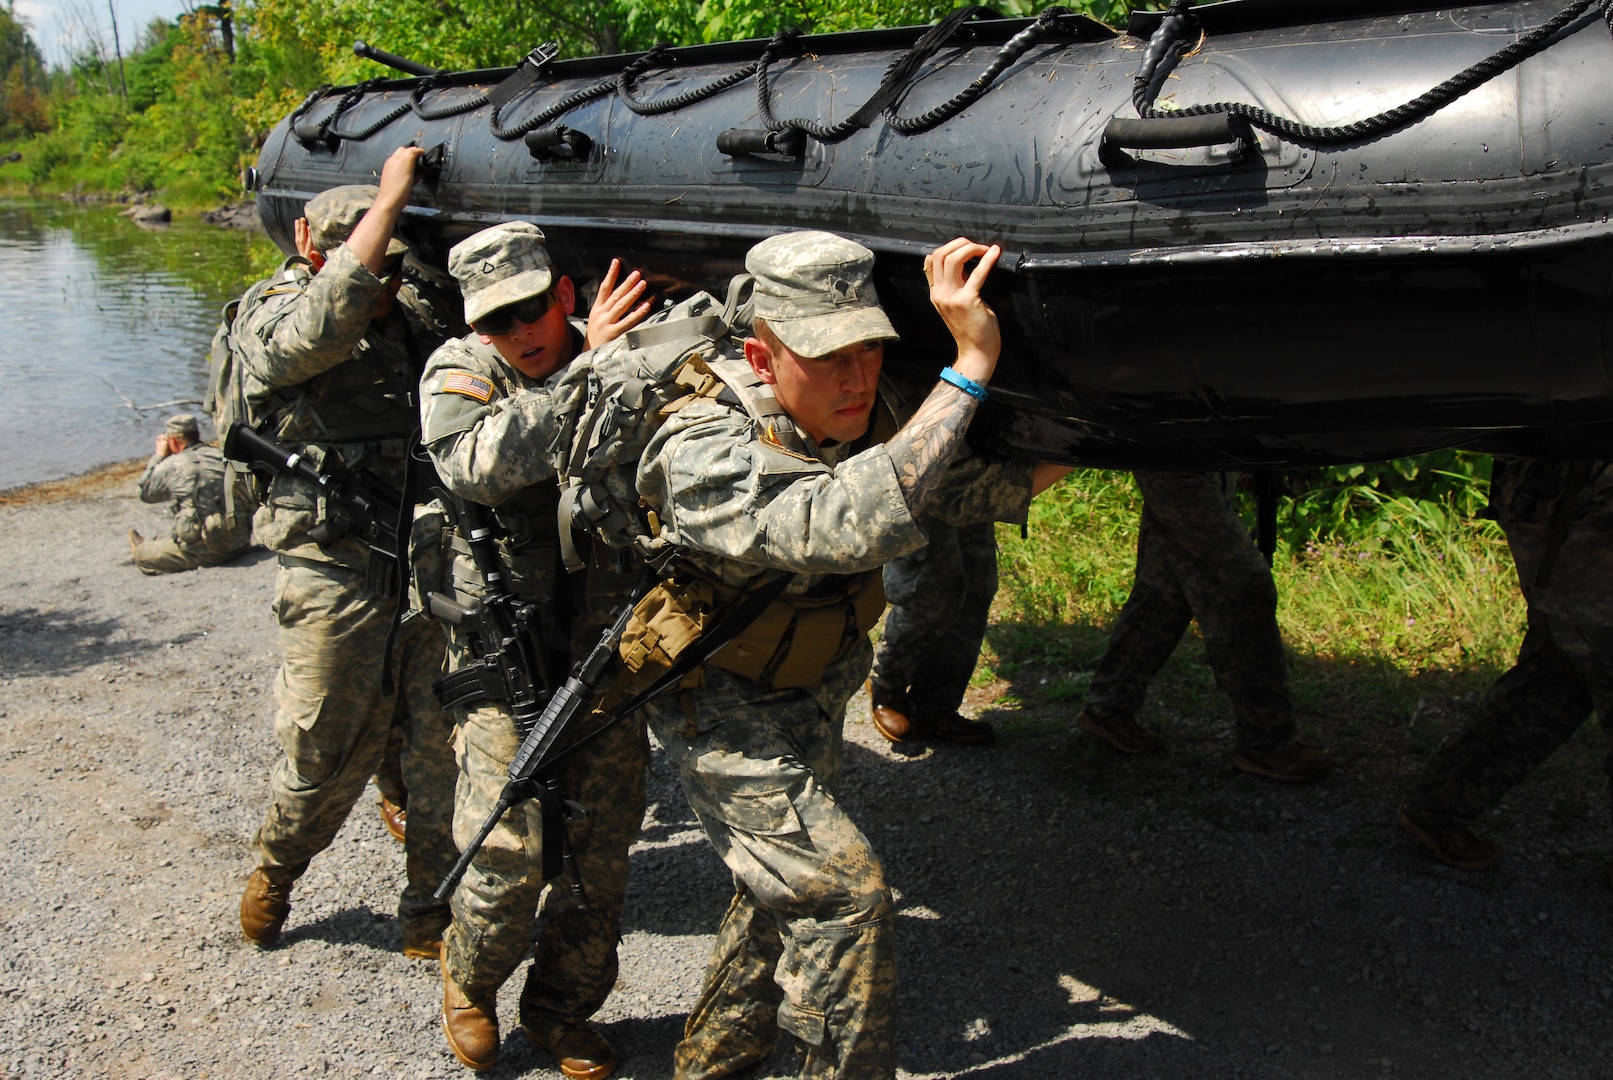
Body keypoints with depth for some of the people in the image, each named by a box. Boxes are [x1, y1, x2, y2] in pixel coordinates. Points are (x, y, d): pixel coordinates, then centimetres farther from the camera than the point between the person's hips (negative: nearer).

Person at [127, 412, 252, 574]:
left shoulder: (172, 465, -7)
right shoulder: (221, 456, 7)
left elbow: (146, 492, 11)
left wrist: (159, 456, 18)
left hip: (205, 551, -6)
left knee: (141, 554, 13)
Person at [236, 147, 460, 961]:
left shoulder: (411, 317, 10)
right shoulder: (271, 326, -6)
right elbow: (326, 321, -29)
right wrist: (391, 196, -24)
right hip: (337, 579, -4)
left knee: (442, 747, 7)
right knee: (323, 756, 9)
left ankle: (429, 910, 23)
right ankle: (275, 869, 39)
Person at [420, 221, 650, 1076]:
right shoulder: (459, 371, -7)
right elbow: (482, 464, -28)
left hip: (607, 646, 3)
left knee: (599, 851, 9)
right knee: (509, 851, -4)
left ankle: (561, 1012, 32)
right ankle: (469, 981, 29)